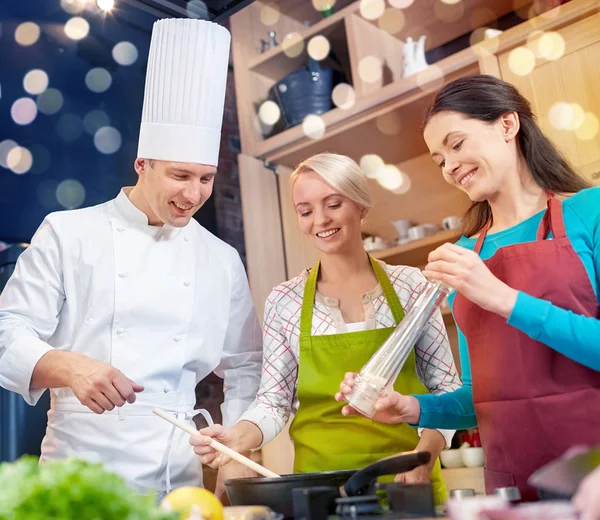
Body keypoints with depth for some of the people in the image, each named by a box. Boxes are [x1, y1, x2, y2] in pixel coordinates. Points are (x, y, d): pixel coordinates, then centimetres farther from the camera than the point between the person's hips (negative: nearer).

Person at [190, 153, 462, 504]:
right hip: (320, 482, 0)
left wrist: (425, 453, -13)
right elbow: (274, 400, 1)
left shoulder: (409, 286, -1)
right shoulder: (285, 302, -1)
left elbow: (447, 387, 2)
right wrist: (239, 438, -18)